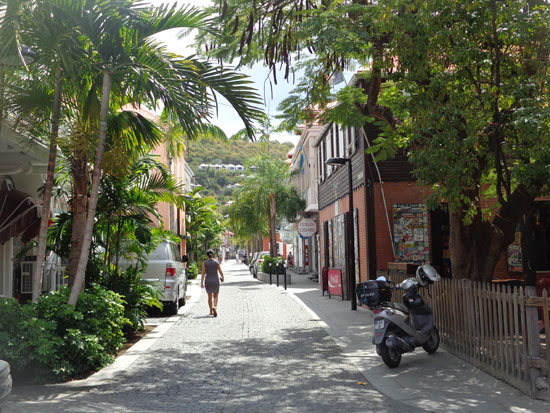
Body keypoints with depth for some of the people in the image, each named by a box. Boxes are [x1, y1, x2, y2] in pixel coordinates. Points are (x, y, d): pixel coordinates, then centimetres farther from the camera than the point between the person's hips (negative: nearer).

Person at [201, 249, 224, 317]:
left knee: (210, 296, 15)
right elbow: (220, 272, -1)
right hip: (215, 281, -1)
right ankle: (215, 307, -18)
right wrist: (222, 278, 17)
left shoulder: (205, 263, -5)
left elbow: (203, 273, -8)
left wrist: (202, 282, -4)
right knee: (215, 296, 9)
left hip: (208, 281, 1)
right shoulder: (216, 262, -5)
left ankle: (211, 311, 19)